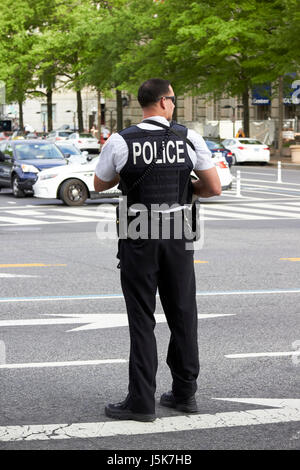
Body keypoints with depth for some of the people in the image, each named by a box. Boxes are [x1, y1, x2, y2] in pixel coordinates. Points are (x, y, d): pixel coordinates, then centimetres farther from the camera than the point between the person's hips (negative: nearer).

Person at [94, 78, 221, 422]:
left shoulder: (121, 142, -7)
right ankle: (184, 393, 20)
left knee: (142, 320, 3)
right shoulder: (189, 138, -3)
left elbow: (99, 185, 8)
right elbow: (214, 188, 1)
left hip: (139, 240, -2)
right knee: (182, 315, 13)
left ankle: (141, 401, 3)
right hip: (178, 237, 2)